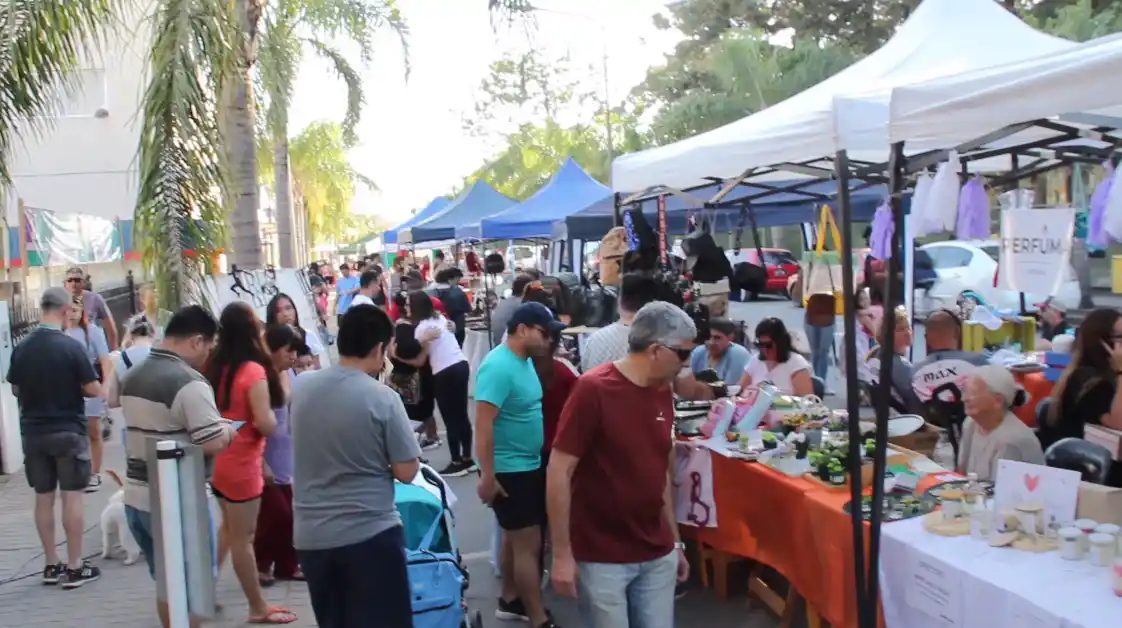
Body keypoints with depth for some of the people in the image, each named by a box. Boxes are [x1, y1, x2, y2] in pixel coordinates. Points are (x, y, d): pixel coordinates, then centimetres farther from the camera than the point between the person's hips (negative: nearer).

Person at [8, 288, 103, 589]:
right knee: (72, 496, 1)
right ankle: (75, 567, 5)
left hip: (33, 432, 5)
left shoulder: (21, 348, 0)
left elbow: (16, 390, 11)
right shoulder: (71, 346, -14)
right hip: (68, 431, -5)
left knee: (43, 497, 11)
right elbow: (94, 390, -11)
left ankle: (52, 565, 19)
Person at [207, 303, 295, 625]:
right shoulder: (254, 371, -20)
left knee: (228, 528, 24)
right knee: (243, 536, 3)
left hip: (218, 459, 8)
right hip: (241, 464, -8)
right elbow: (266, 425, -20)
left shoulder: (217, 366, 2)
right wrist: (270, 414, -3)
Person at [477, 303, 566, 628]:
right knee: (529, 543, -3)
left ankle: (510, 600, 36)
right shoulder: (499, 366, -23)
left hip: (529, 465, 9)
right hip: (509, 470, -9)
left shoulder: (524, 361, 6)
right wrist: (487, 476, -27)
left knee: (516, 536, 21)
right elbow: (483, 424, -27)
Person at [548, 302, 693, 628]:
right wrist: (562, 554, -14)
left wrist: (675, 541, 15)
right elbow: (558, 472, -15)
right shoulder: (593, 389, -16)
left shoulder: (663, 392, 4)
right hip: (601, 558, -6)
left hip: (657, 555, 6)